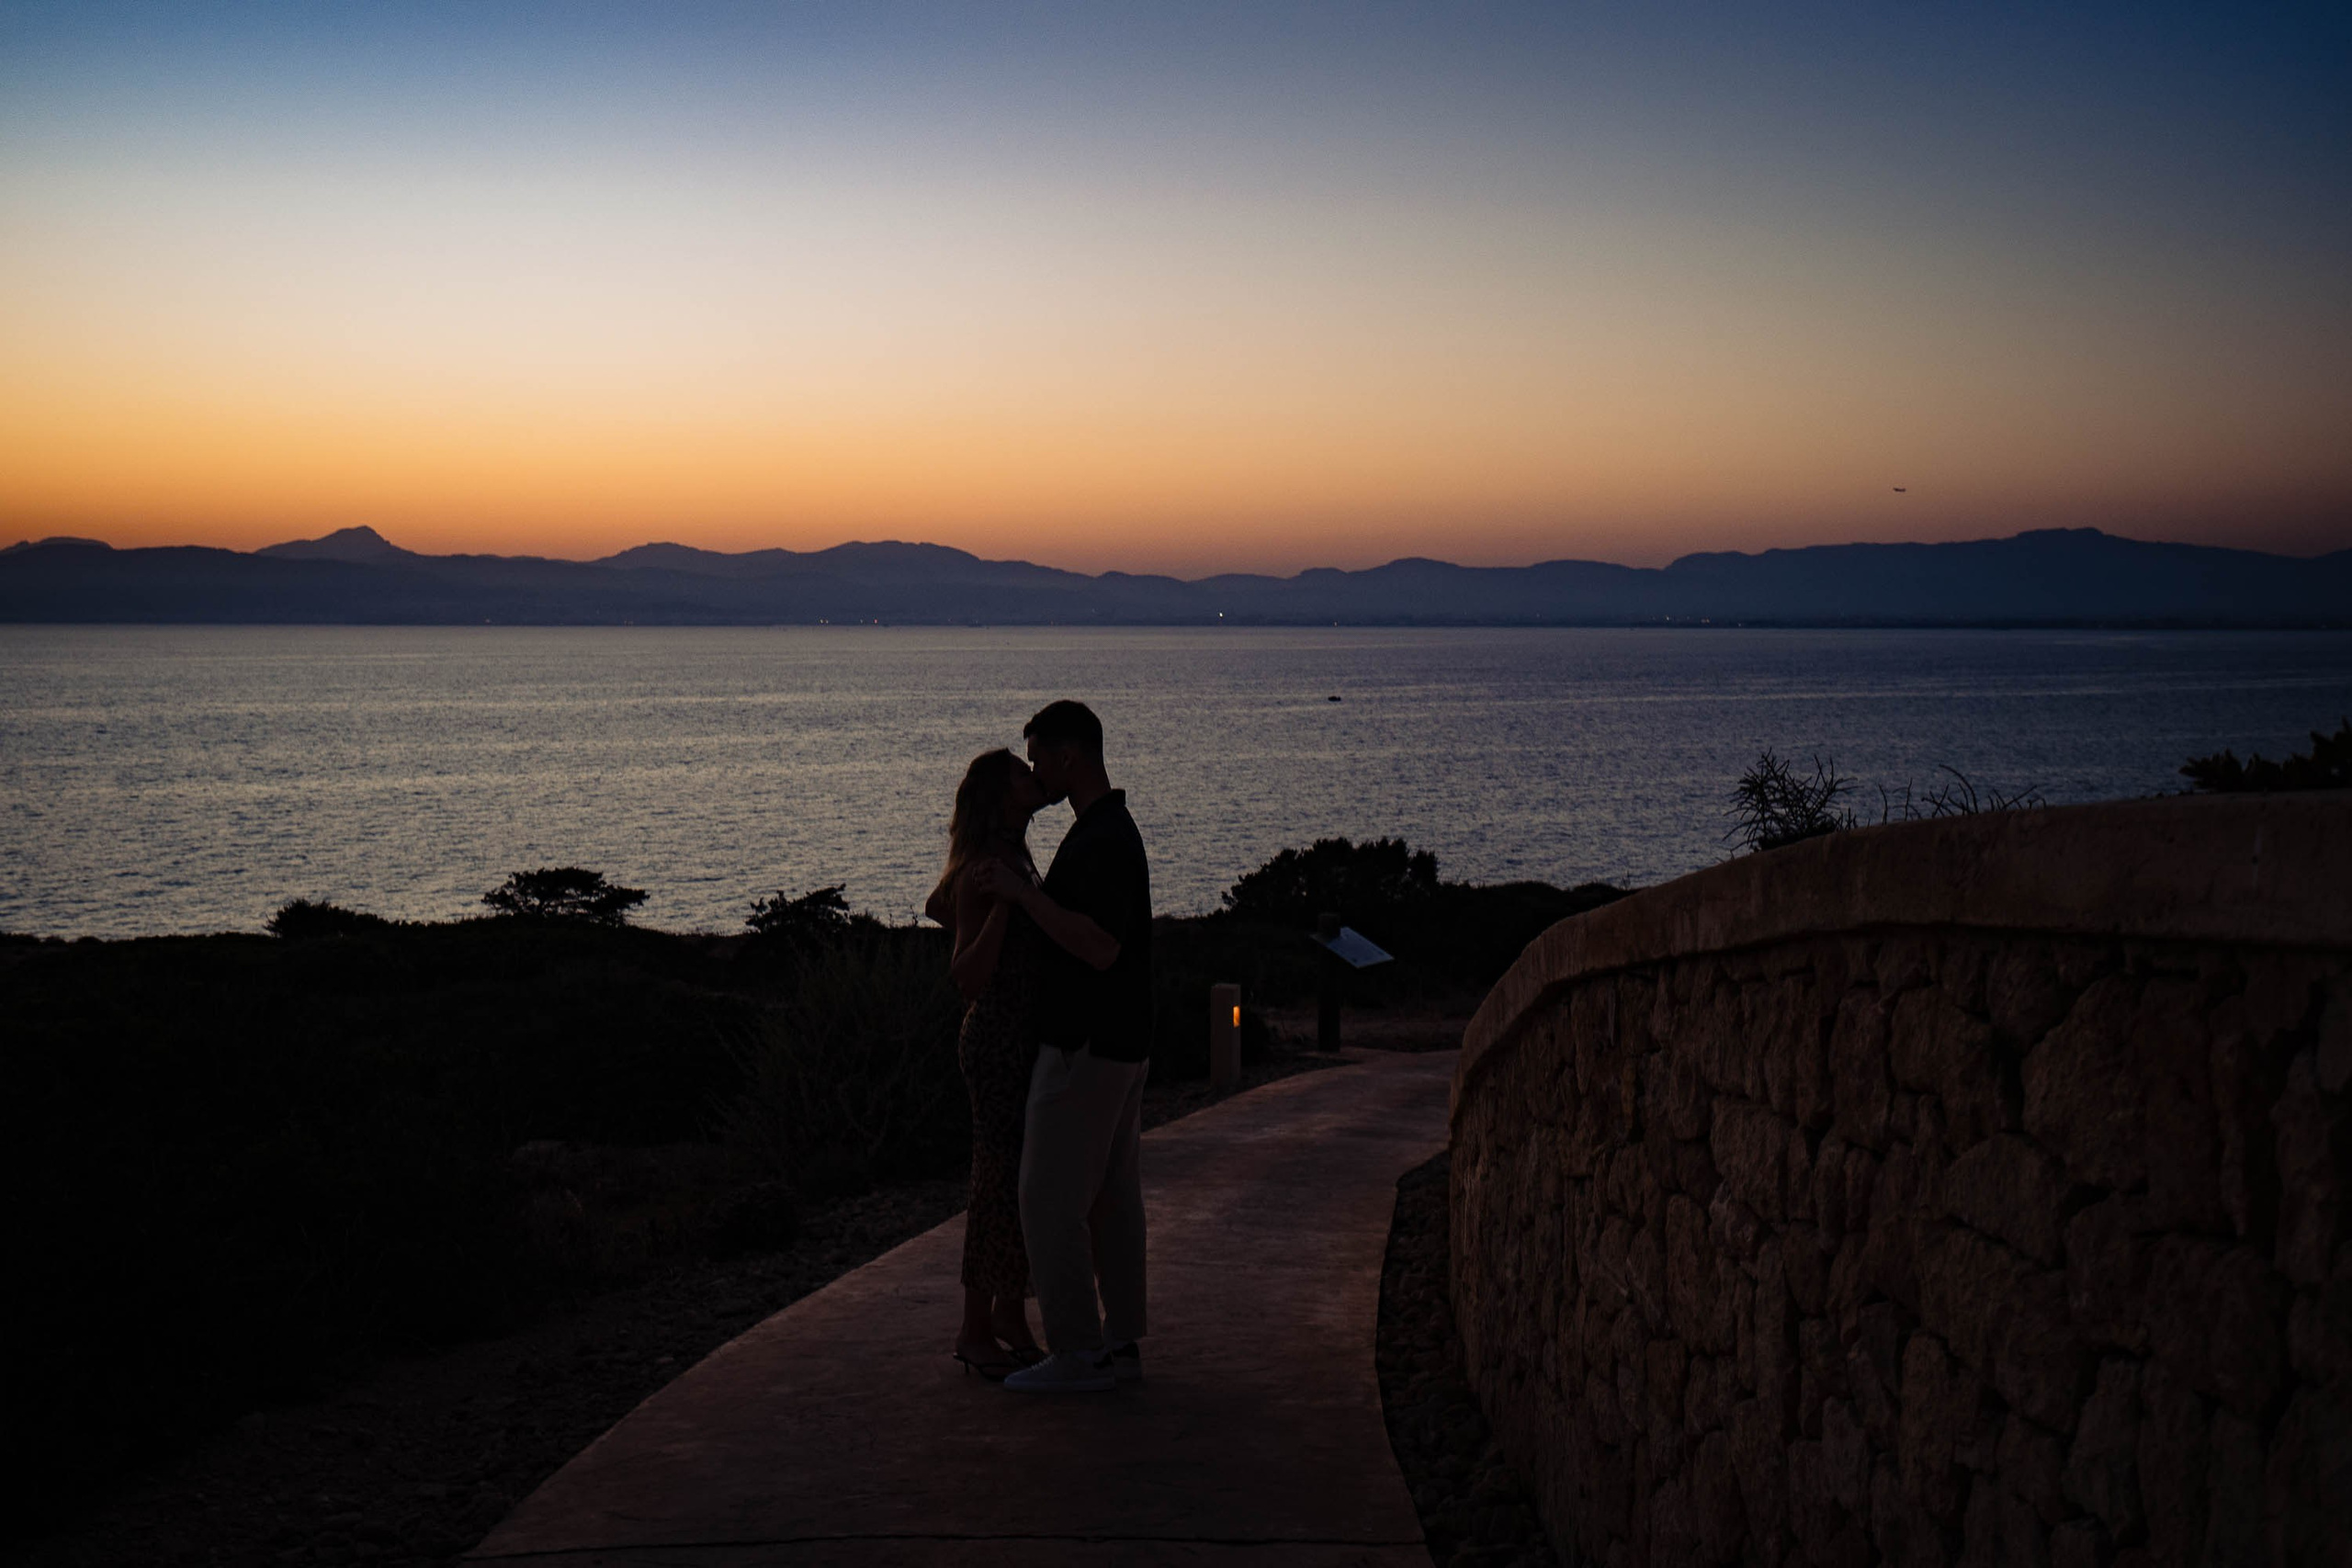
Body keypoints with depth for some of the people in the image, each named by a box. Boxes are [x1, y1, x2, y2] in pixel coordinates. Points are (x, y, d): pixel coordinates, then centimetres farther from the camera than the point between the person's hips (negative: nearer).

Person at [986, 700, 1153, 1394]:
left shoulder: (1103, 841, -20)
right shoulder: (1108, 830, 14)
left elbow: (1099, 948, -29)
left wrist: (1023, 892, -22)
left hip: (1085, 1048, -10)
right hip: (1120, 1046, 10)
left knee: (1050, 1198, -4)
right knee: (1111, 1197, 12)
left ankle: (1076, 1354, -1)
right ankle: (1120, 1343, 16)